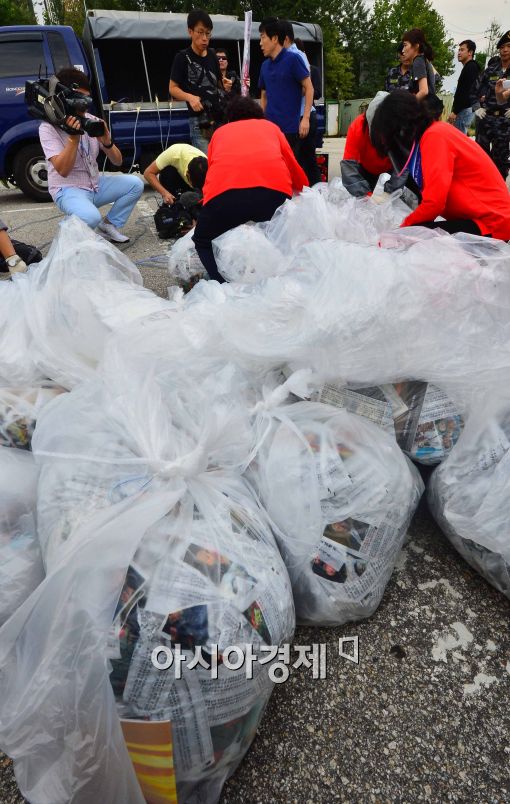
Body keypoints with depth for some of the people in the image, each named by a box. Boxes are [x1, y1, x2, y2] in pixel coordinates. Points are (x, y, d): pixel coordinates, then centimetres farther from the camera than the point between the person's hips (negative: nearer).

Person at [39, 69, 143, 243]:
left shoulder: (92, 121, 1)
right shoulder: (48, 128, -13)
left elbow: (117, 161, 0)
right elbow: (63, 170, -23)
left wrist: (107, 142, -21)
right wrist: (73, 137, -30)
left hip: (96, 185, 6)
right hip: (68, 190, -6)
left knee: (135, 184, -9)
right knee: (91, 217, -36)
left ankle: (109, 225, 6)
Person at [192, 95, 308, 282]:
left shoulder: (220, 132, 36)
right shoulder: (270, 126, 35)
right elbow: (294, 167, 40)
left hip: (225, 191, -1)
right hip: (275, 188, 1)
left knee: (203, 242, 21)